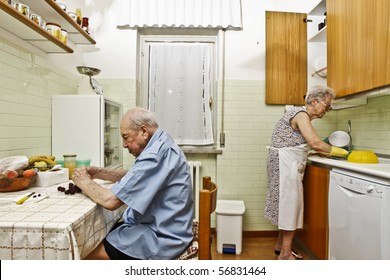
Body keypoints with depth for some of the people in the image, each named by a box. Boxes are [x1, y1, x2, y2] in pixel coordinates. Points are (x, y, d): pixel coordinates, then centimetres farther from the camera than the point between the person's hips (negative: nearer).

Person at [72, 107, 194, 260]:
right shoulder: (161, 145, 6)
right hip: (161, 227, 9)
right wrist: (99, 172, 4)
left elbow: (111, 200, -25)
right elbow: (132, 178, 17)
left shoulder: (155, 155, -27)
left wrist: (85, 182, -6)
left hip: (162, 238, -9)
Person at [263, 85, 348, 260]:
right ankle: (285, 254, 7)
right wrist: (337, 151, -8)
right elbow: (315, 143, -22)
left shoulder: (303, 115, 17)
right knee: (290, 203, -4)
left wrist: (325, 151, 3)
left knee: (287, 204, 14)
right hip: (285, 163, -10)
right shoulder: (301, 114, -13)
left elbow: (308, 144, 15)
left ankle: (281, 245, 26)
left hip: (288, 165, 10)